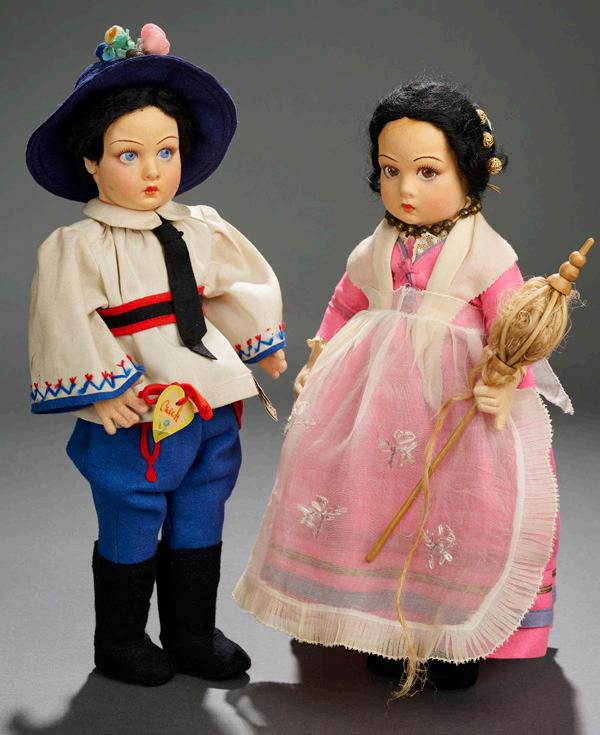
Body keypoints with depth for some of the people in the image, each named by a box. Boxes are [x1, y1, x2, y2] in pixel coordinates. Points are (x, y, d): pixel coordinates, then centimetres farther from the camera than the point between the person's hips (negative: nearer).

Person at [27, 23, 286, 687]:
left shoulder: (202, 231, 5)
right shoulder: (78, 248, -14)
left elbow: (246, 285, 19)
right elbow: (67, 326, -18)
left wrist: (263, 348, 23)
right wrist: (106, 392, -18)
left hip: (211, 411, 6)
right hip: (135, 421, -6)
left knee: (198, 533, 17)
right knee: (130, 540, 8)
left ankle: (192, 637, 34)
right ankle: (119, 643, 29)